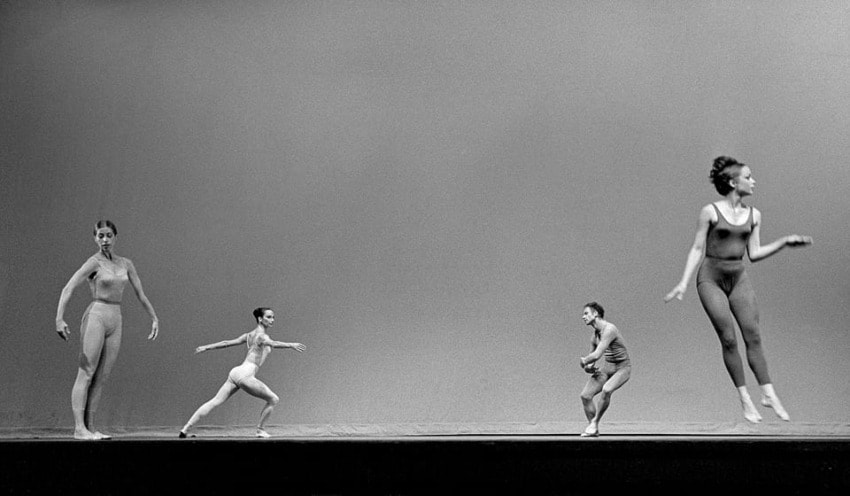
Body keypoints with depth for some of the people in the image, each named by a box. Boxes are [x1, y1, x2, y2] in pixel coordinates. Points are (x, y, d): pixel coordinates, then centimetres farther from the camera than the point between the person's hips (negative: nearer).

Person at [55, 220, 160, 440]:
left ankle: (90, 427, 7)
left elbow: (140, 294, 20)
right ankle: (79, 428, -9)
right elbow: (68, 289, -15)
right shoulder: (94, 262, -6)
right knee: (86, 374, -8)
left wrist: (154, 318, 21)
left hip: (115, 322, 6)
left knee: (101, 378, 5)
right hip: (96, 316, -6)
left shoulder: (126, 264, 12)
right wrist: (59, 319, -26)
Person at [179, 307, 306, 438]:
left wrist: (206, 347, 33)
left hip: (236, 372, 9)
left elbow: (228, 342, 25)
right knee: (273, 399, 1)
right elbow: (273, 343, -28)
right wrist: (291, 345, -42)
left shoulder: (250, 335, 20)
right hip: (245, 375, -9)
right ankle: (260, 430, 8)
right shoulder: (261, 336, -5)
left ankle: (185, 429, 2)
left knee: (215, 402, 5)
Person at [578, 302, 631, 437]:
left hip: (622, 369, -8)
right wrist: (589, 367, -7)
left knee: (606, 390, -35)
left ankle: (595, 423, -16)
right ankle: (593, 430, 8)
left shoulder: (609, 329, -25)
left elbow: (597, 355, -32)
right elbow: (592, 356, 15)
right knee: (585, 395, -7)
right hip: (604, 369, 8)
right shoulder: (595, 335, 3)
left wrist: (583, 361, -13)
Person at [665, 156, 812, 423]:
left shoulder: (754, 215, 6)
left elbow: (754, 254, 8)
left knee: (753, 336, -3)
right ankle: (744, 398, 3)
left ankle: (768, 393, 1)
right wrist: (683, 282, -9)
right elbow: (697, 249, -4)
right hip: (711, 278, -4)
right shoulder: (710, 211, -8)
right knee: (729, 340, -6)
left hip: (739, 278, 4)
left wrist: (785, 241, 2)